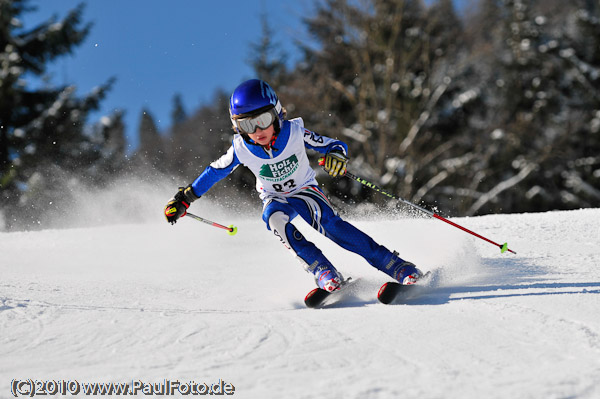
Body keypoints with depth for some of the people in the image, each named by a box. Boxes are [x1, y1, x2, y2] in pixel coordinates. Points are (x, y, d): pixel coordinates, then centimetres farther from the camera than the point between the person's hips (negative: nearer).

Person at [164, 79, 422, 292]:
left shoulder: (295, 133, -22)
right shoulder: (241, 149, -18)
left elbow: (335, 145, -13)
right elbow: (216, 171, -1)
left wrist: (336, 155, -37)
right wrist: (185, 198, -2)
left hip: (306, 191, -1)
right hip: (276, 200, 1)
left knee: (330, 223, -31)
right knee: (274, 217, -35)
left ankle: (394, 265, -31)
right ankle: (322, 270, -34)